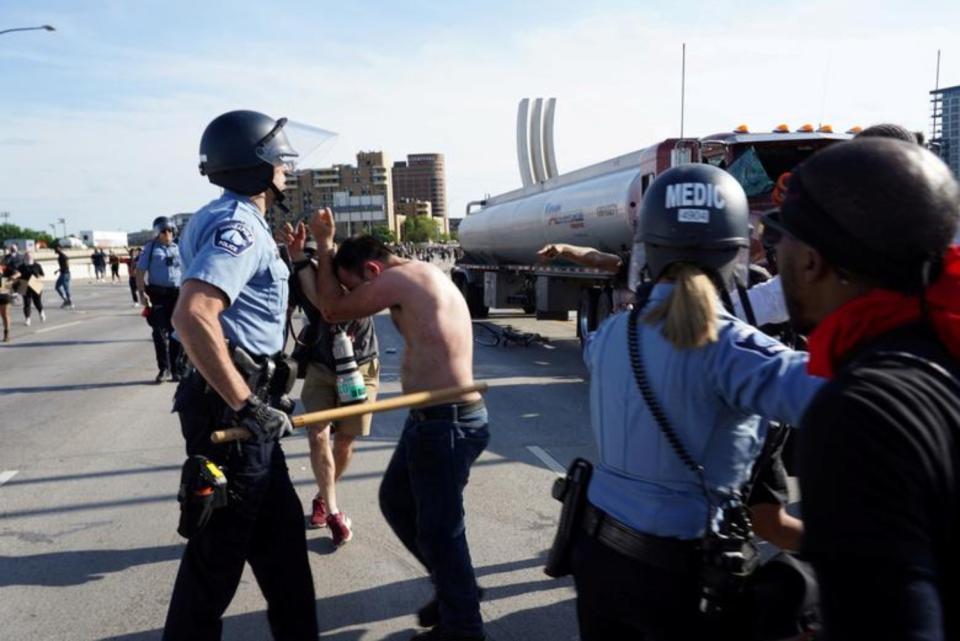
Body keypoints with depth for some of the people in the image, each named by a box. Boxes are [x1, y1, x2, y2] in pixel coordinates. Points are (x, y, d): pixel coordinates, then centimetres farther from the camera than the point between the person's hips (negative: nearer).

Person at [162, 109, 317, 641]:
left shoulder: (232, 220, 16)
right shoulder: (239, 225, -16)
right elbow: (192, 315, -31)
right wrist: (246, 404, -29)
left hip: (232, 396, 10)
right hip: (228, 404, -10)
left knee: (280, 530, 18)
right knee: (219, 547, 3)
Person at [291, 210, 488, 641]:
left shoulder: (403, 278, -16)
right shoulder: (415, 278, 14)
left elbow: (333, 309, -4)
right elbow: (334, 304, 20)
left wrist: (324, 243, 4)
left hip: (447, 421, -11)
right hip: (432, 417, 11)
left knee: (438, 526, 3)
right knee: (395, 500, 22)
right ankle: (455, 589, 37)